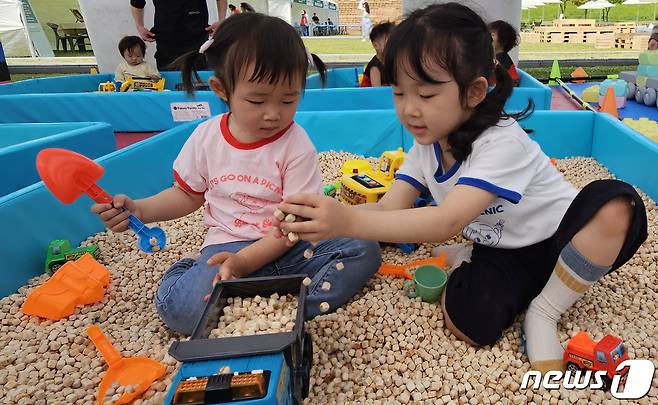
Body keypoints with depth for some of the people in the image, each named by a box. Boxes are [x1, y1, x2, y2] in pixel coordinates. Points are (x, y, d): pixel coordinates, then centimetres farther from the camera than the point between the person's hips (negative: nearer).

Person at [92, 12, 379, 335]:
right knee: (179, 308, -30)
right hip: (226, 245, 1)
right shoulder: (206, 137, 0)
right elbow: (188, 195, 15)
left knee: (364, 250, -23)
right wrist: (138, 209, -2)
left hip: (286, 245, 0)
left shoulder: (296, 145, -10)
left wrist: (246, 261, -26)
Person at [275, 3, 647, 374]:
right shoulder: (426, 144, -6)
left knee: (616, 203, -36)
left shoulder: (502, 143, -29)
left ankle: (545, 313, -16)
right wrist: (328, 216, -32)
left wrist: (349, 222, -50)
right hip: (500, 255, 3)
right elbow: (388, 207, -13)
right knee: (465, 323, -27)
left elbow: (448, 223, -41)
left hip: (561, 246, -3)